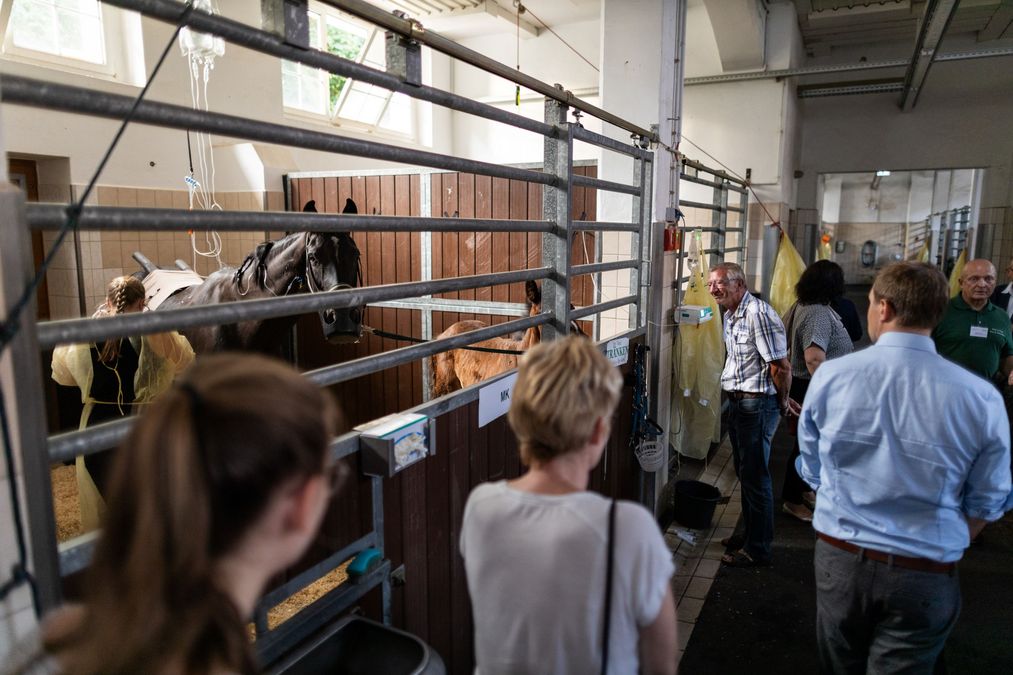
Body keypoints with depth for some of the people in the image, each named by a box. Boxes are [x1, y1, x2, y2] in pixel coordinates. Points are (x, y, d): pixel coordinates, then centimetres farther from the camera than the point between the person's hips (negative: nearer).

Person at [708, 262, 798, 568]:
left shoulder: (758, 314, -21)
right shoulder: (730, 316, 12)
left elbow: (781, 367, -21)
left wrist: (783, 403, -7)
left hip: (758, 405, -10)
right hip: (738, 402, 10)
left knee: (755, 477, 0)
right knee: (744, 473, 19)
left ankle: (757, 549, 13)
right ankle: (749, 533, 35)